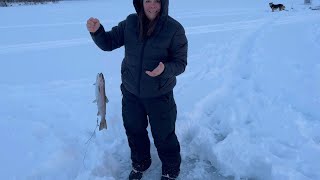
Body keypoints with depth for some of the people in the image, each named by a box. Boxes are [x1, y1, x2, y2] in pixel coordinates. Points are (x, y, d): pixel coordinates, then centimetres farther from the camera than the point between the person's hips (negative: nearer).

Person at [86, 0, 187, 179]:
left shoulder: (174, 29, -16)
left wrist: (165, 69, -33)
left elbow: (180, 62, -13)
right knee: (134, 131, 21)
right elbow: (108, 43, -1)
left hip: (159, 95, -4)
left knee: (164, 135, 8)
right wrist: (96, 31, -22)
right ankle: (140, 164, 48)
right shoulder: (130, 23, -6)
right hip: (131, 92, 4)